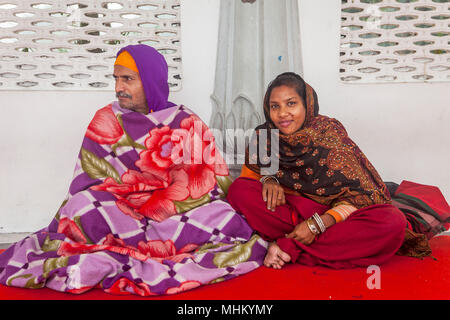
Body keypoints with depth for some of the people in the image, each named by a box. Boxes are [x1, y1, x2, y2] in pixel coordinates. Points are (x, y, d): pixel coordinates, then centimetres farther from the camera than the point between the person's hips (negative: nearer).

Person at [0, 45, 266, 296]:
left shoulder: (186, 122, 5)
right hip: (117, 215, -1)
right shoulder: (107, 121, 7)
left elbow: (216, 179, -4)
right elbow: (88, 182, 1)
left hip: (181, 214, 2)